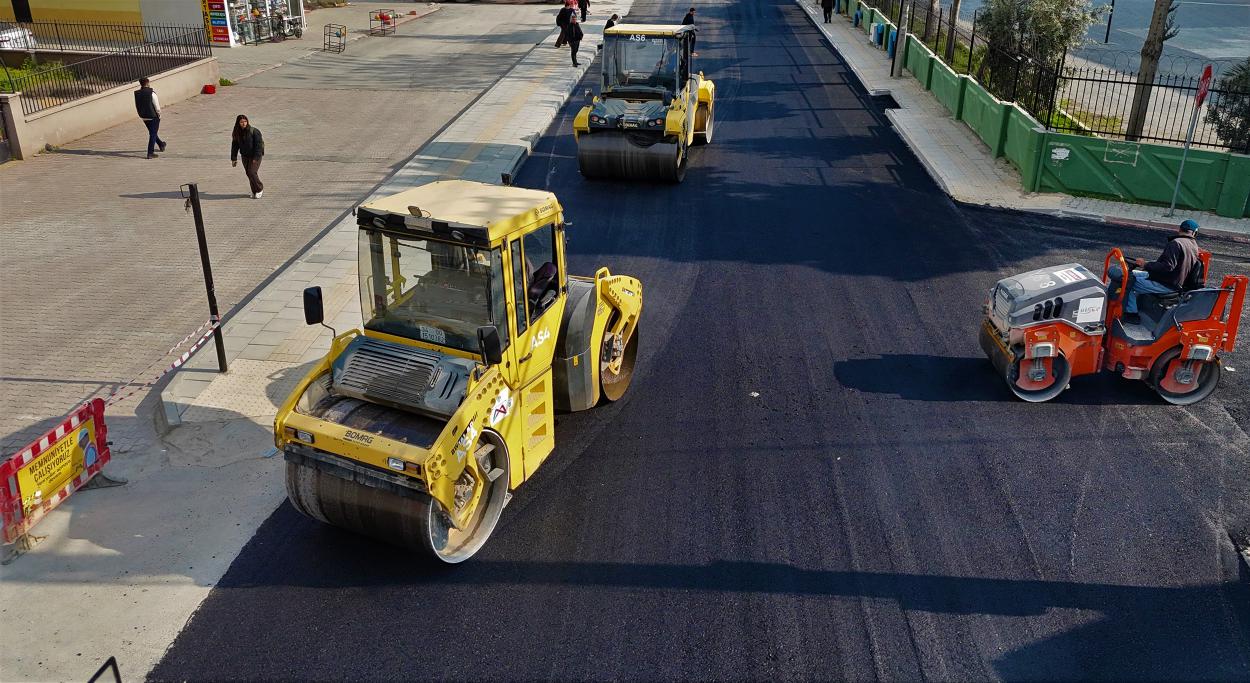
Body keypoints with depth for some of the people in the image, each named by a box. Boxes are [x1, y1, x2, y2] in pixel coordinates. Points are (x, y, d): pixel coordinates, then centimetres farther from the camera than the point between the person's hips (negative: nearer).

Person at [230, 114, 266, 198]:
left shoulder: (254, 131, -15)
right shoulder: (237, 133, 2)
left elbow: (258, 145, -16)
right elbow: (234, 146, 9)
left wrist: (256, 158, -20)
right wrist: (234, 159, 5)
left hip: (255, 156, -6)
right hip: (245, 156, 6)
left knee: (252, 172, -16)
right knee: (249, 173, 7)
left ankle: (260, 189, 5)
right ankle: (255, 191, 20)